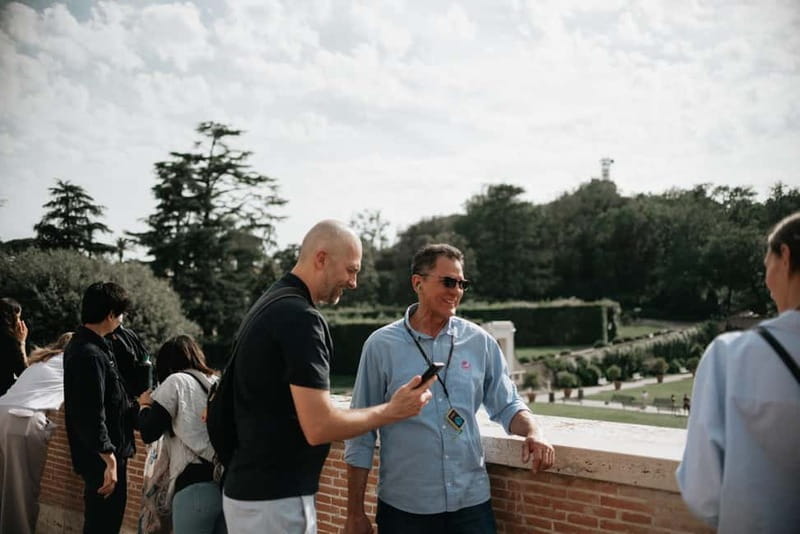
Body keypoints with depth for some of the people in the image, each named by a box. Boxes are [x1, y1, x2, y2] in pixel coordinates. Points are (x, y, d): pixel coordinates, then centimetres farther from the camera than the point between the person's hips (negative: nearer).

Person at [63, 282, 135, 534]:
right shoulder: (90, 355, -24)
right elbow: (91, 415, -27)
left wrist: (133, 405, 32)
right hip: (101, 458, -10)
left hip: (100, 454, 10)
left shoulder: (82, 345, 9)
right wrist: (109, 458, -25)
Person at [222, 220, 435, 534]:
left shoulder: (270, 306, 11)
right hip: (275, 499, -10)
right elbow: (319, 427, -23)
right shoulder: (299, 317, -20)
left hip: (251, 489, 10)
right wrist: (392, 411, -11)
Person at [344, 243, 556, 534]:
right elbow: (361, 434, -2)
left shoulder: (480, 342, 1)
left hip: (471, 501, 2)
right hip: (404, 507, -2)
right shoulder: (381, 345, -6)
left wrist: (533, 433, -11)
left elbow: (507, 404, 10)